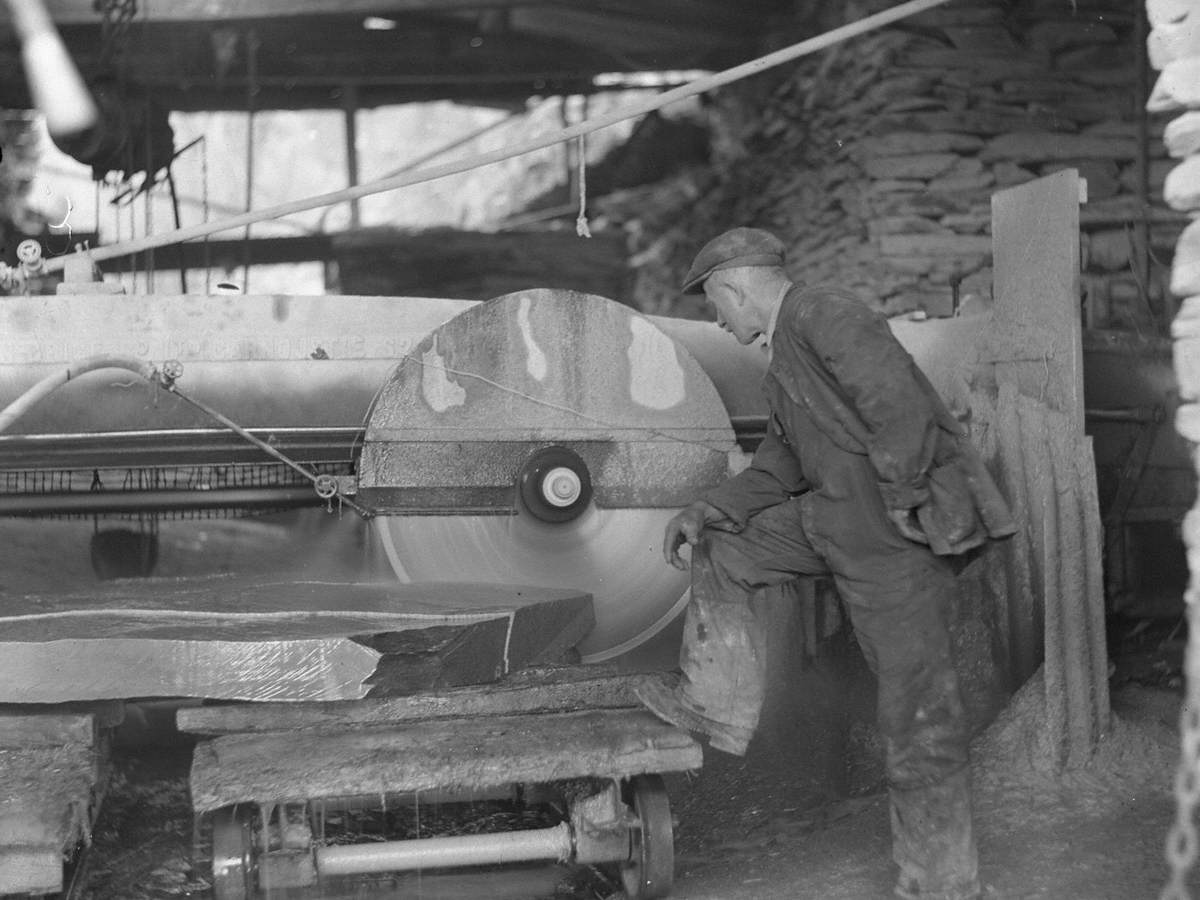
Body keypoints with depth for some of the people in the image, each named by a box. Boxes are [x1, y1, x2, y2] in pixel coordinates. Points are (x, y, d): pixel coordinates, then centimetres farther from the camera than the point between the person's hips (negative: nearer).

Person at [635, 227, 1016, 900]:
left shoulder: (824, 315, -16)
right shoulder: (787, 352, 17)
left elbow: (904, 408, -26)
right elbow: (780, 465, 20)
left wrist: (900, 504, -20)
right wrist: (706, 512, 11)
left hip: (900, 535, -10)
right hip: (839, 520, 10)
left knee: (919, 709, -1)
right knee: (727, 551, 15)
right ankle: (721, 707, 23)